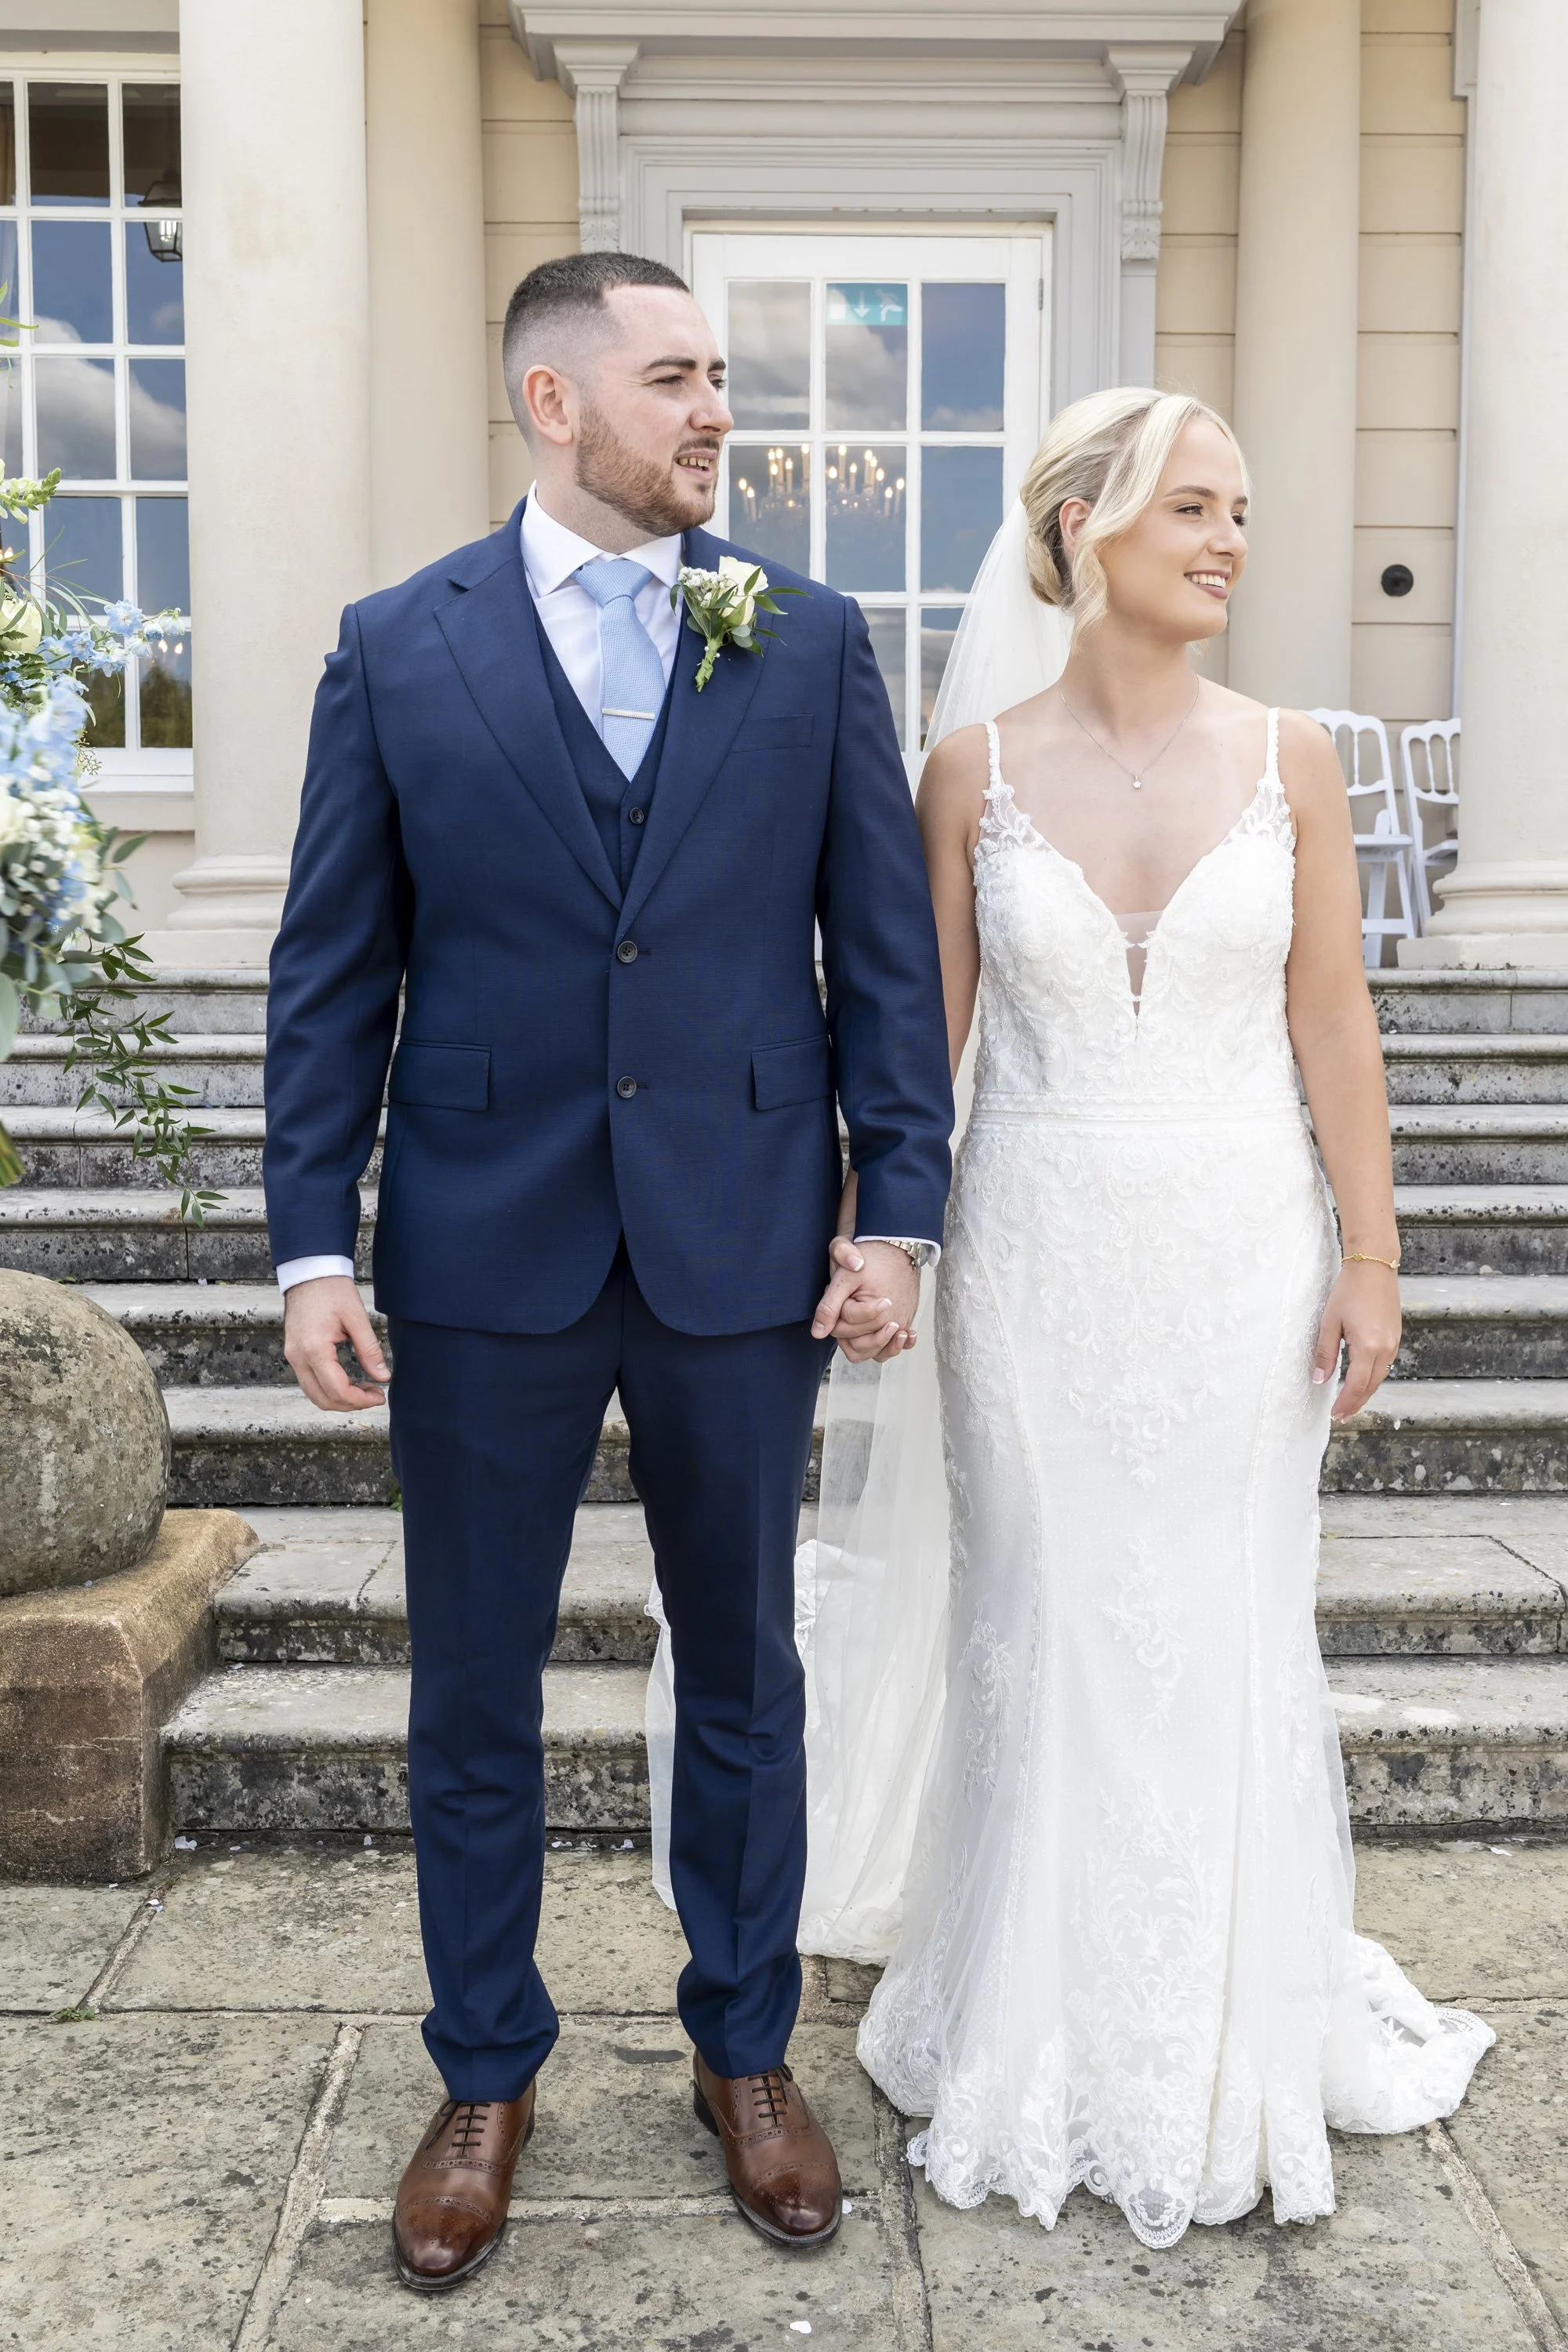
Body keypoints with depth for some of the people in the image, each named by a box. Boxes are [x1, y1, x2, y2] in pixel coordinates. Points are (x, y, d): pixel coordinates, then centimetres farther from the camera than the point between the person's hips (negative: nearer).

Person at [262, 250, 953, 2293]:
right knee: (473, 1696, 11)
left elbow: (885, 944, 2)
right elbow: (333, 972, 1)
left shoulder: (811, 641, 4)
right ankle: (486, 2078, 33)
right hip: (486, 1256, 0)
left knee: (744, 1671, 14)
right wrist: (311, 1242, -5)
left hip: (744, 1247, 1)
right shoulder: (399, 648, 1)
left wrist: (900, 1205, -5)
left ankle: (748, 2050, 35)